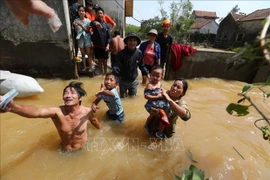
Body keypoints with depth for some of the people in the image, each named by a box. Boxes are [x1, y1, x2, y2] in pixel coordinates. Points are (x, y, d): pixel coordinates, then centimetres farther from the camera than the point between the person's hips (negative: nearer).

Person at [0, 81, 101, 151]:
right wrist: (12, 107, -67)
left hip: (83, 149, 0)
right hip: (65, 150, 1)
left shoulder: (87, 111, -26)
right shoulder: (57, 112, -29)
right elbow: (36, 112, -50)